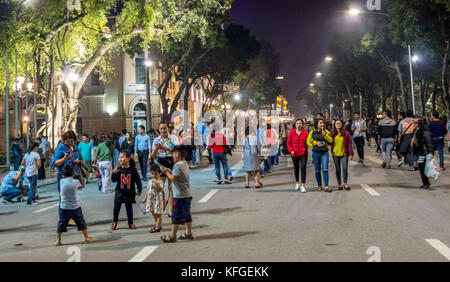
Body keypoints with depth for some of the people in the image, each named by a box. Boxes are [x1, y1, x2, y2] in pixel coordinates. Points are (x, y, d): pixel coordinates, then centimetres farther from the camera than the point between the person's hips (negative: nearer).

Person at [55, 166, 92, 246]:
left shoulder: (62, 181, -4)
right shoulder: (76, 182, -6)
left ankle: (58, 240, 14)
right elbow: (80, 187, 14)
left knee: (61, 224, 10)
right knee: (81, 223, 12)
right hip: (75, 207, -1)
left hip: (64, 208, 1)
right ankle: (86, 238, 20)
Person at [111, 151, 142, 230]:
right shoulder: (118, 169, -8)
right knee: (116, 207, 3)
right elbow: (114, 180, -8)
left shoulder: (132, 170, -9)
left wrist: (139, 190, 1)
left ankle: (131, 223, 23)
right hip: (119, 192, 0)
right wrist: (114, 173, -26)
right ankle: (114, 222, 22)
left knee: (129, 208, 10)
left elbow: (138, 180, -1)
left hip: (129, 193, 0)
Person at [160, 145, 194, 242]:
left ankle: (172, 236, 2)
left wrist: (167, 172, -7)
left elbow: (174, 179, -20)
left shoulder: (178, 165, -17)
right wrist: (170, 171, 12)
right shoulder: (185, 164, 13)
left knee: (176, 216, -3)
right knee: (187, 215, 15)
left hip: (180, 195, -9)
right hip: (187, 194, 9)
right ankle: (189, 233, 21)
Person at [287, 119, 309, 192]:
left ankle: (303, 185, -14)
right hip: (295, 154, 2)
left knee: (303, 168, -13)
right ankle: (298, 182, 38)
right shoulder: (292, 132, 0)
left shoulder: (306, 133, -2)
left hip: (303, 153, -2)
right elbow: (288, 142, 4)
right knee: (296, 169, 15)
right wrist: (291, 150, -7)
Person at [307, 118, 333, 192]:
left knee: (325, 169, -12)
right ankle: (319, 185, 20)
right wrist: (316, 143, -12)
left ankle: (326, 187, -15)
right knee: (317, 170, 8)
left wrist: (325, 135, -18)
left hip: (324, 153, -1)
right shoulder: (312, 132, 3)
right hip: (315, 153, 1)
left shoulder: (326, 132, 4)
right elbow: (308, 141, 2)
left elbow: (331, 140, -3)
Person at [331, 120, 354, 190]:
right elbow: (330, 143, 12)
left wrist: (351, 154, -7)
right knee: (338, 170, 7)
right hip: (335, 154, 2)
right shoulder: (333, 134, 5)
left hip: (344, 154, -2)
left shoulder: (346, 133, -2)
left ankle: (345, 184, 5)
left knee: (345, 169, -8)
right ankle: (340, 185, 15)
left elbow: (349, 144, -2)